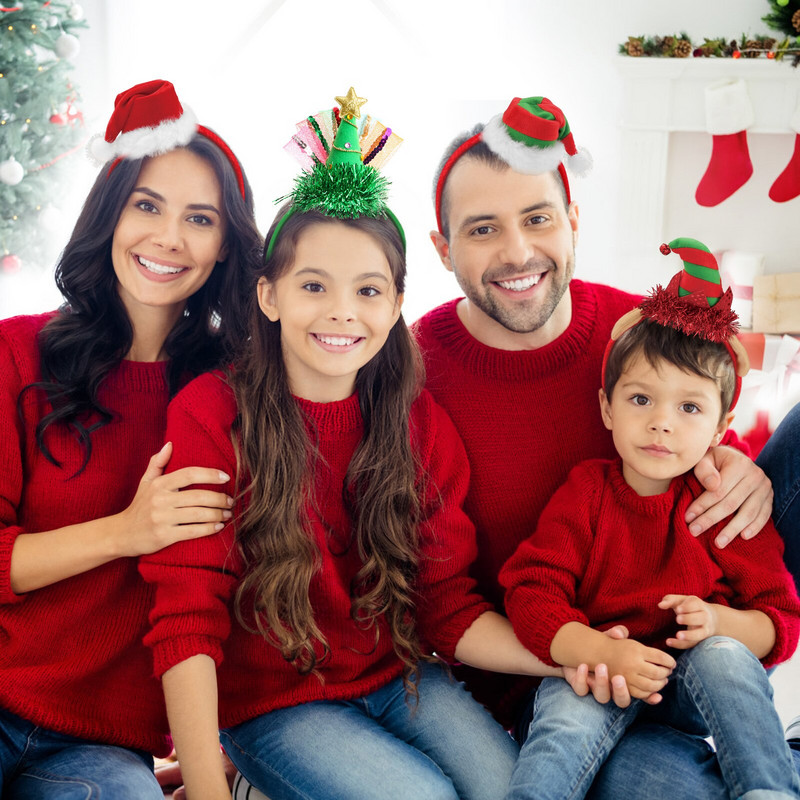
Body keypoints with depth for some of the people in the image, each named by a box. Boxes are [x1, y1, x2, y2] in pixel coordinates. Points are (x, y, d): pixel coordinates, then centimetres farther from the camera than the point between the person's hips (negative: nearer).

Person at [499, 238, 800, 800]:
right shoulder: (584, 495, -3)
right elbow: (531, 594, -12)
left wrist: (719, 621, -23)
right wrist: (605, 653, -30)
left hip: (695, 682, 1)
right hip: (595, 668, -1)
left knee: (722, 657, -31)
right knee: (564, 729, -32)